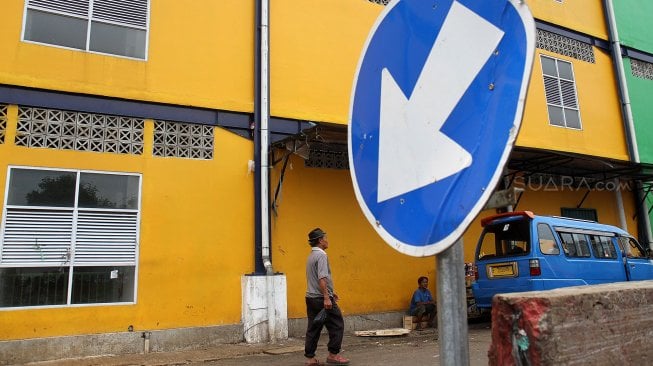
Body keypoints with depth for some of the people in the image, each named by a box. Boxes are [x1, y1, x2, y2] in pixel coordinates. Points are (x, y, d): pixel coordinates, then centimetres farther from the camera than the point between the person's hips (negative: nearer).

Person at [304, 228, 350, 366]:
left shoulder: (311, 256, 17)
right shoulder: (321, 255, -14)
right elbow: (322, 278, -23)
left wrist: (330, 292, 30)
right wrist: (326, 297, -24)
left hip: (311, 297, 9)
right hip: (321, 298, -9)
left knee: (313, 328, 10)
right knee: (337, 325, 2)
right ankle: (333, 355, 6)